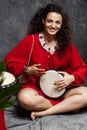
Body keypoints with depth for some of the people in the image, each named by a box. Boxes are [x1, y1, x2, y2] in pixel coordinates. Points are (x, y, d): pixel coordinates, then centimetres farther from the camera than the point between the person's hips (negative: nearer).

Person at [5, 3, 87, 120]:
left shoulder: (67, 44, 0)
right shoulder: (31, 40, -7)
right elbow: (10, 62, -4)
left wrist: (71, 78, -17)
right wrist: (28, 70, -21)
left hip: (61, 89, 3)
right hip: (35, 88, -3)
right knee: (25, 99, -38)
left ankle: (42, 113, -20)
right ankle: (67, 106, -15)